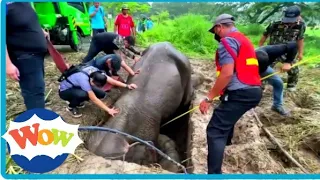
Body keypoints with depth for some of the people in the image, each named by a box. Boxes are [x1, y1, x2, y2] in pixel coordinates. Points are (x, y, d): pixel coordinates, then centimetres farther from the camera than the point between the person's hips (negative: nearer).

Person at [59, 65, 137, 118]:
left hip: (76, 86, 7)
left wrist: (127, 86, -17)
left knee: (101, 94, -10)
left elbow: (111, 80, -12)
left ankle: (77, 101, 10)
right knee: (83, 94, -40)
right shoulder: (84, 79, -41)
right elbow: (94, 99, -38)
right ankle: (71, 107, -6)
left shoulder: (96, 73, -22)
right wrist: (108, 110, -36)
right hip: (64, 91, -7)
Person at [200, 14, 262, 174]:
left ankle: (214, 173, -14)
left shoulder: (227, 41, -9)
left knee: (215, 130, -11)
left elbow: (227, 73, -21)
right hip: (254, 91, 10)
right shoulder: (244, 40, 22)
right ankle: (226, 140, 58)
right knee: (227, 116, 34)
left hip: (240, 93, -10)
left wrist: (209, 98, -17)